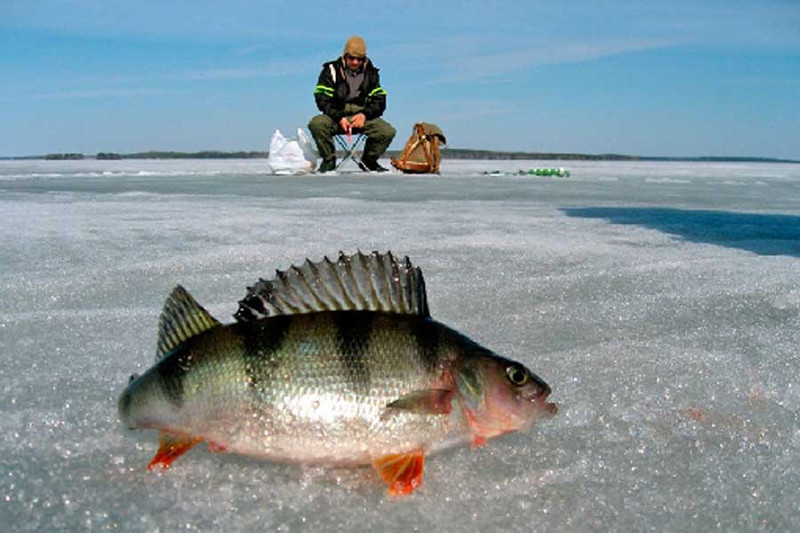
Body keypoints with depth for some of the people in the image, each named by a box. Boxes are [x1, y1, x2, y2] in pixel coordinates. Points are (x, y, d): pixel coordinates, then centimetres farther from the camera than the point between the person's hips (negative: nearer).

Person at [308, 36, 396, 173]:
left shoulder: (371, 73, 7)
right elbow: (322, 100, -7)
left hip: (363, 117, 2)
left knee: (388, 131, -24)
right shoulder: (331, 70, -2)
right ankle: (329, 160, -7)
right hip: (336, 116, -2)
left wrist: (364, 114, -15)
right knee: (316, 124, -33)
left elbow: (379, 101, 5)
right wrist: (339, 118, -21)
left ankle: (369, 160, 5)